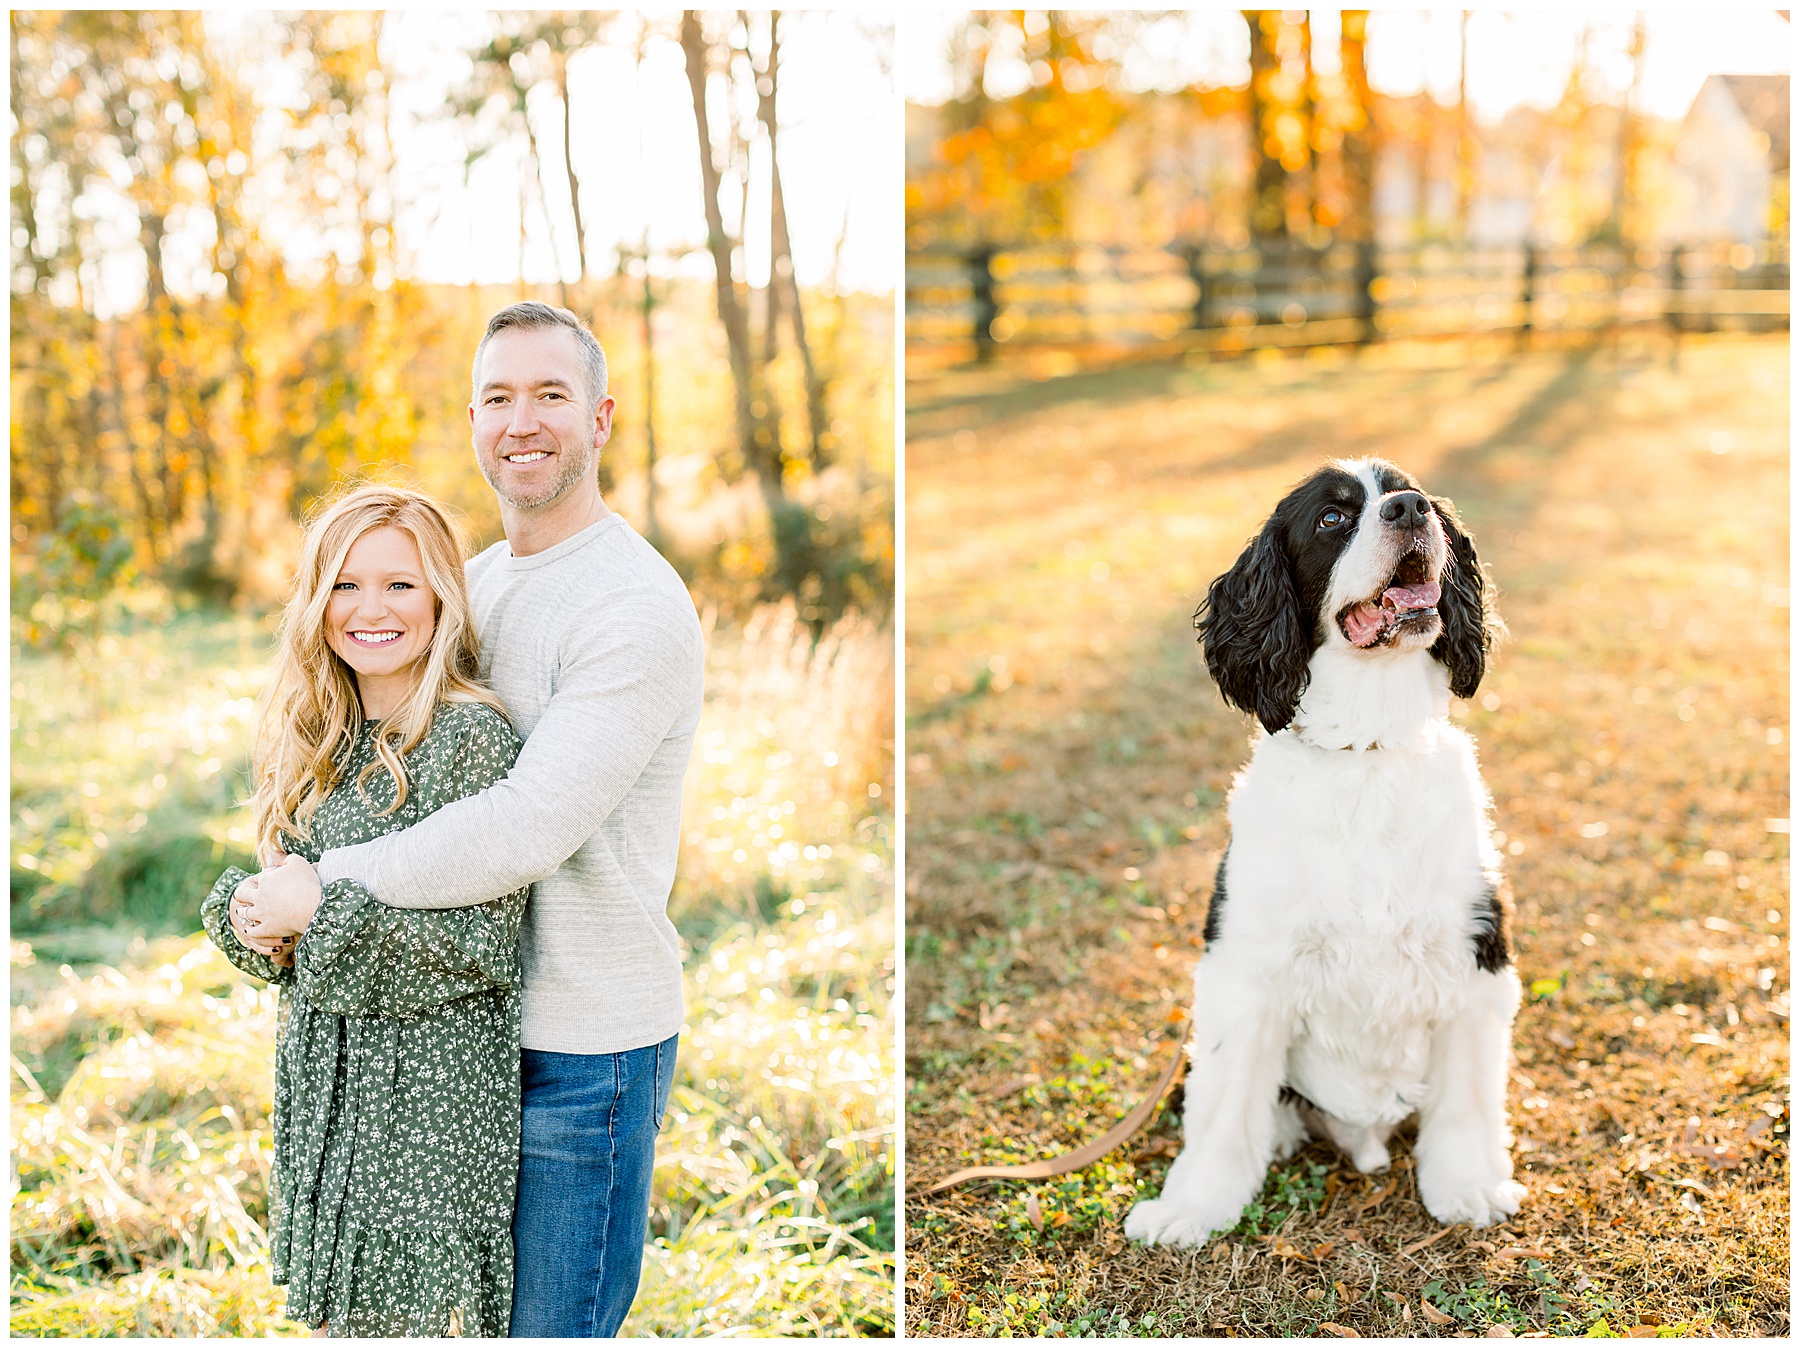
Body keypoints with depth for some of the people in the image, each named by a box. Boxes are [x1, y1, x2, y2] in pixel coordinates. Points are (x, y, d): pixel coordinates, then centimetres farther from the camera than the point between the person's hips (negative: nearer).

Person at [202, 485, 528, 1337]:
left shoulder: (472, 736, -14)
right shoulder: (319, 736, 9)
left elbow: (479, 944, -17)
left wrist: (322, 910, -16)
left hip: (435, 1079, -7)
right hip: (325, 1072, 7)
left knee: (426, 1318, 1)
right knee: (343, 1315, 15)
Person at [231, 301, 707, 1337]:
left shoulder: (638, 607, -19)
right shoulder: (479, 578, 10)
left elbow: (530, 831, -26)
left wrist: (326, 886, -17)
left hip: (588, 1044, -8)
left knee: (554, 1324, 3)